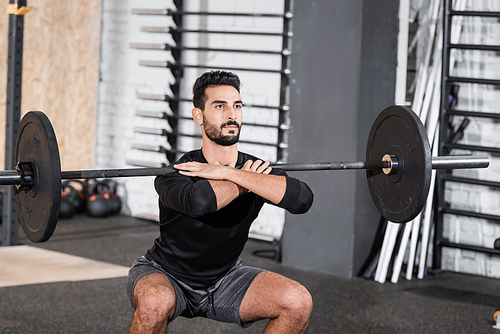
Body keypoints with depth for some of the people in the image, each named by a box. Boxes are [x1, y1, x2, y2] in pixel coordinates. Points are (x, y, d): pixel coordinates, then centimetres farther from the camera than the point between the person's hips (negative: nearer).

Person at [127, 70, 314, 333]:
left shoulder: (258, 171, -13)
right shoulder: (178, 173, -26)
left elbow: (302, 198, -35)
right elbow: (197, 201, -52)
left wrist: (228, 173, -37)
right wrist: (243, 181, -32)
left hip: (223, 278, 4)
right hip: (166, 276, -4)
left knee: (298, 302, -18)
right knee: (155, 303, -40)